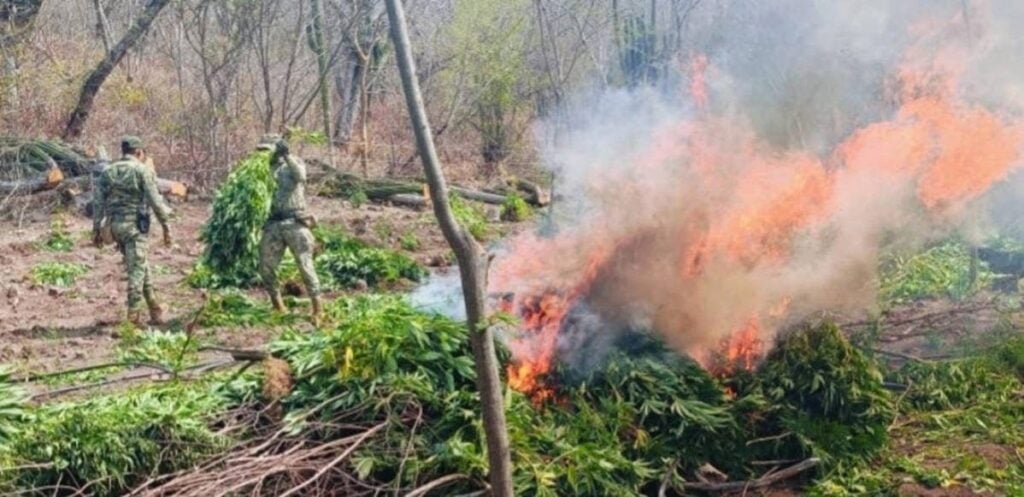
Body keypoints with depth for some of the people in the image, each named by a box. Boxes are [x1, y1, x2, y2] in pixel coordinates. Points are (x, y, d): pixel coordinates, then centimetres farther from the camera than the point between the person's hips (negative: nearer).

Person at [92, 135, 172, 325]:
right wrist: (165, 225, -5)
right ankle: (133, 315, -4)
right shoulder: (143, 170, -6)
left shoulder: (107, 172, 10)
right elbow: (155, 201, -11)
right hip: (135, 224, -6)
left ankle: (154, 308, 23)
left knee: (141, 266, 17)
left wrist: (97, 229, 13)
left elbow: (98, 202, 9)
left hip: (115, 224, 6)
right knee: (137, 269, -3)